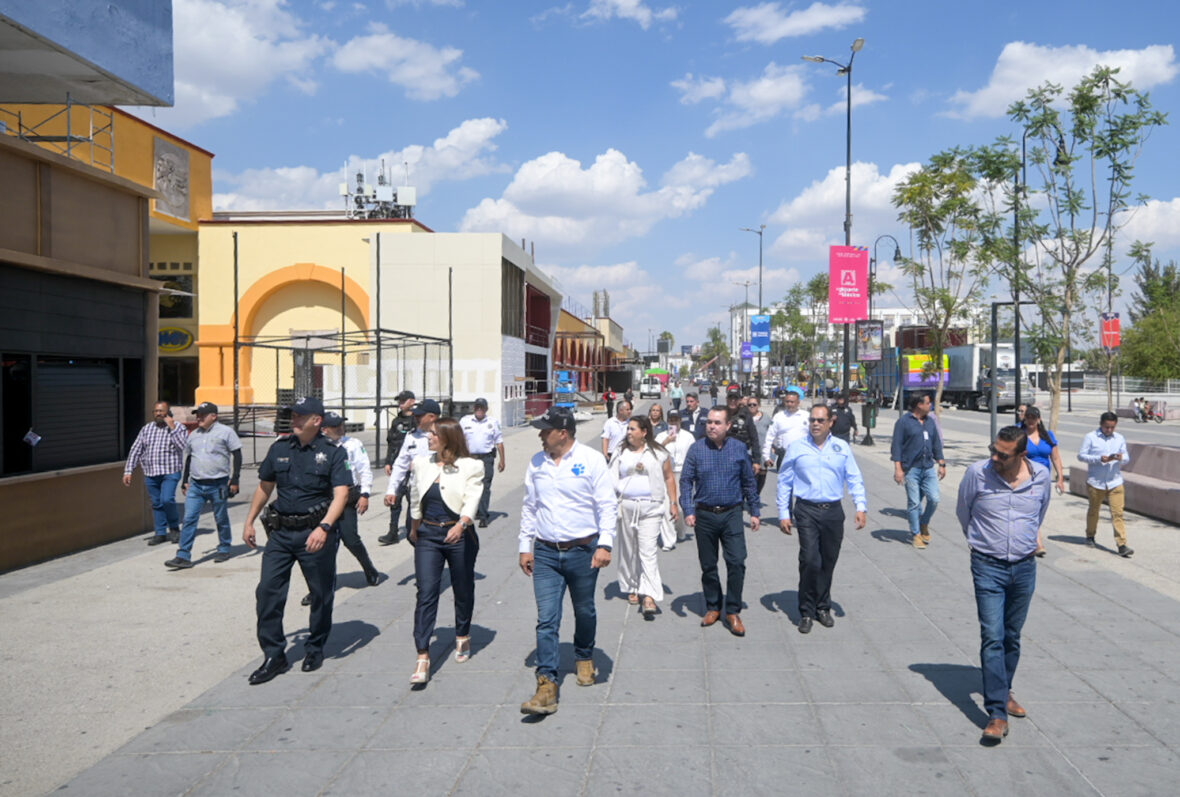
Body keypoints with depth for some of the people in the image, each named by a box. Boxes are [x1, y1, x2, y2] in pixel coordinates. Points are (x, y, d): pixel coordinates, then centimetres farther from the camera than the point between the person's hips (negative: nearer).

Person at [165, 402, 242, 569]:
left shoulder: (225, 432, -3)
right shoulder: (193, 435, 14)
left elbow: (237, 455, -3)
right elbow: (188, 458, 22)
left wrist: (234, 479, -9)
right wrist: (185, 480, 17)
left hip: (218, 484, -4)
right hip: (195, 485, 4)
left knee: (221, 519, 7)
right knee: (189, 519, -3)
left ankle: (224, 549, 25)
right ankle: (183, 556, -3)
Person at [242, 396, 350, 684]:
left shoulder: (332, 452, -6)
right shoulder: (279, 449, 7)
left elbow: (341, 494, -14)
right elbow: (265, 486, 19)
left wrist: (324, 527, -27)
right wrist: (250, 521, 17)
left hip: (314, 533, -3)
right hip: (280, 531, 4)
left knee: (321, 594, 7)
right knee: (268, 590, -2)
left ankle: (315, 649, 26)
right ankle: (274, 655, 10)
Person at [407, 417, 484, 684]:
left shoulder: (471, 466, -6)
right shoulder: (421, 464, 6)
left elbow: (472, 499, -17)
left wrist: (461, 524, -34)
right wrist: (414, 528, 27)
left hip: (459, 535, -2)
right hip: (428, 535, 2)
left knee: (463, 590, 13)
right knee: (426, 593, -8)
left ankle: (463, 636, 39)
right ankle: (422, 657, -8)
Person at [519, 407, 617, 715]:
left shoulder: (591, 459, -8)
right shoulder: (536, 462, 5)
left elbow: (607, 505, -8)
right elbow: (529, 507, 12)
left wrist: (604, 544, -16)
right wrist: (525, 547, 10)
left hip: (583, 551, -2)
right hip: (545, 553, 2)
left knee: (584, 612, 16)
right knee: (546, 620, -4)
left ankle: (584, 658, 43)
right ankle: (547, 686, -3)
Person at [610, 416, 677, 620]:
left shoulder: (658, 453, 4)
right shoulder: (621, 452, 8)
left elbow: (669, 478, 10)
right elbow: (612, 479, 6)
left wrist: (673, 503, 6)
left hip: (651, 508, -3)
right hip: (626, 506, 3)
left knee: (648, 552, -10)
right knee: (628, 551, 11)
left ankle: (649, 597, -15)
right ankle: (632, 588, 27)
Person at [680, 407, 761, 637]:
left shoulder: (739, 449, 1)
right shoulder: (696, 449, -2)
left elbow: (749, 482, 8)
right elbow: (686, 481, -1)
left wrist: (755, 511, 8)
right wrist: (688, 510, -11)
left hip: (732, 514, 0)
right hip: (704, 515, 1)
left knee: (736, 562, -8)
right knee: (708, 565, 11)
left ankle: (733, 611, 6)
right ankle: (712, 607, 27)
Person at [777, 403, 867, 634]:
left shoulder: (842, 447, 7)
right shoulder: (796, 448, 3)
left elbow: (854, 479, 7)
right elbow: (784, 482, 5)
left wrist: (861, 507, -5)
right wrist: (783, 513, 1)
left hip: (833, 511, 2)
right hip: (807, 511, -2)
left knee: (828, 562, 9)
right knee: (810, 561, -11)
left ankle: (823, 607, 26)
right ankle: (806, 612, 3)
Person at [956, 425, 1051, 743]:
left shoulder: (1041, 476, -5)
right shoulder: (977, 473, -13)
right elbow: (963, 512, 6)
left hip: (1024, 566, 3)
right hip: (988, 566, -3)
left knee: (1012, 637, 15)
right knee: (992, 637, -10)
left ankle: (1004, 691, 34)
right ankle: (997, 713, -8)